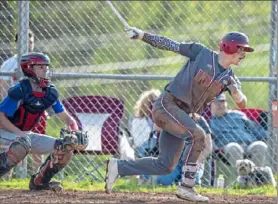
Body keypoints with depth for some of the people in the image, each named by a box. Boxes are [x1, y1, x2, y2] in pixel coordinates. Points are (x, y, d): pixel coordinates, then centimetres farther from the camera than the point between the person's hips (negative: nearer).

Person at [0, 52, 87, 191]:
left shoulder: (50, 92, -1)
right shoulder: (20, 90, -21)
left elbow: (66, 117, 5)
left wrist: (75, 133, -15)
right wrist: (19, 133, -33)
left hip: (25, 135, 7)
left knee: (66, 147, -1)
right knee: (23, 143, -41)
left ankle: (39, 181, 11)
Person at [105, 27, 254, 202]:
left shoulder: (230, 78, 7)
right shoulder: (202, 53, -6)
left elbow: (243, 104, 3)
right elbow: (170, 45, -2)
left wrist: (235, 90, -19)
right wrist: (143, 35, -10)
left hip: (184, 115, 7)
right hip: (166, 105, -7)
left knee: (165, 166, 4)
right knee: (197, 135, -27)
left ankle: (118, 167, 18)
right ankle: (186, 187, -22)